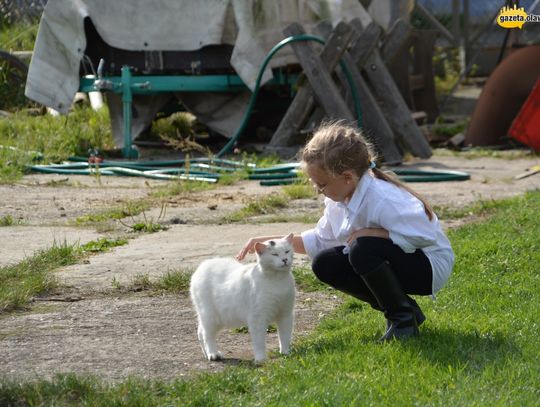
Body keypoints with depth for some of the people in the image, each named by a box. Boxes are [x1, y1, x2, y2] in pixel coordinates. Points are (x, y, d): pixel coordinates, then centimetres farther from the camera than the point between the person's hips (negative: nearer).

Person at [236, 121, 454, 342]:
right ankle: (403, 308, 4)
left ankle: (403, 320, -13)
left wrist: (368, 233, -28)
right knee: (324, 264, -4)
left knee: (364, 249, -33)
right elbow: (320, 240, 13)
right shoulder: (338, 199, -2)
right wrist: (271, 241, 3)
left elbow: (424, 234, -33)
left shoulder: (381, 199, -29)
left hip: (431, 266, -9)